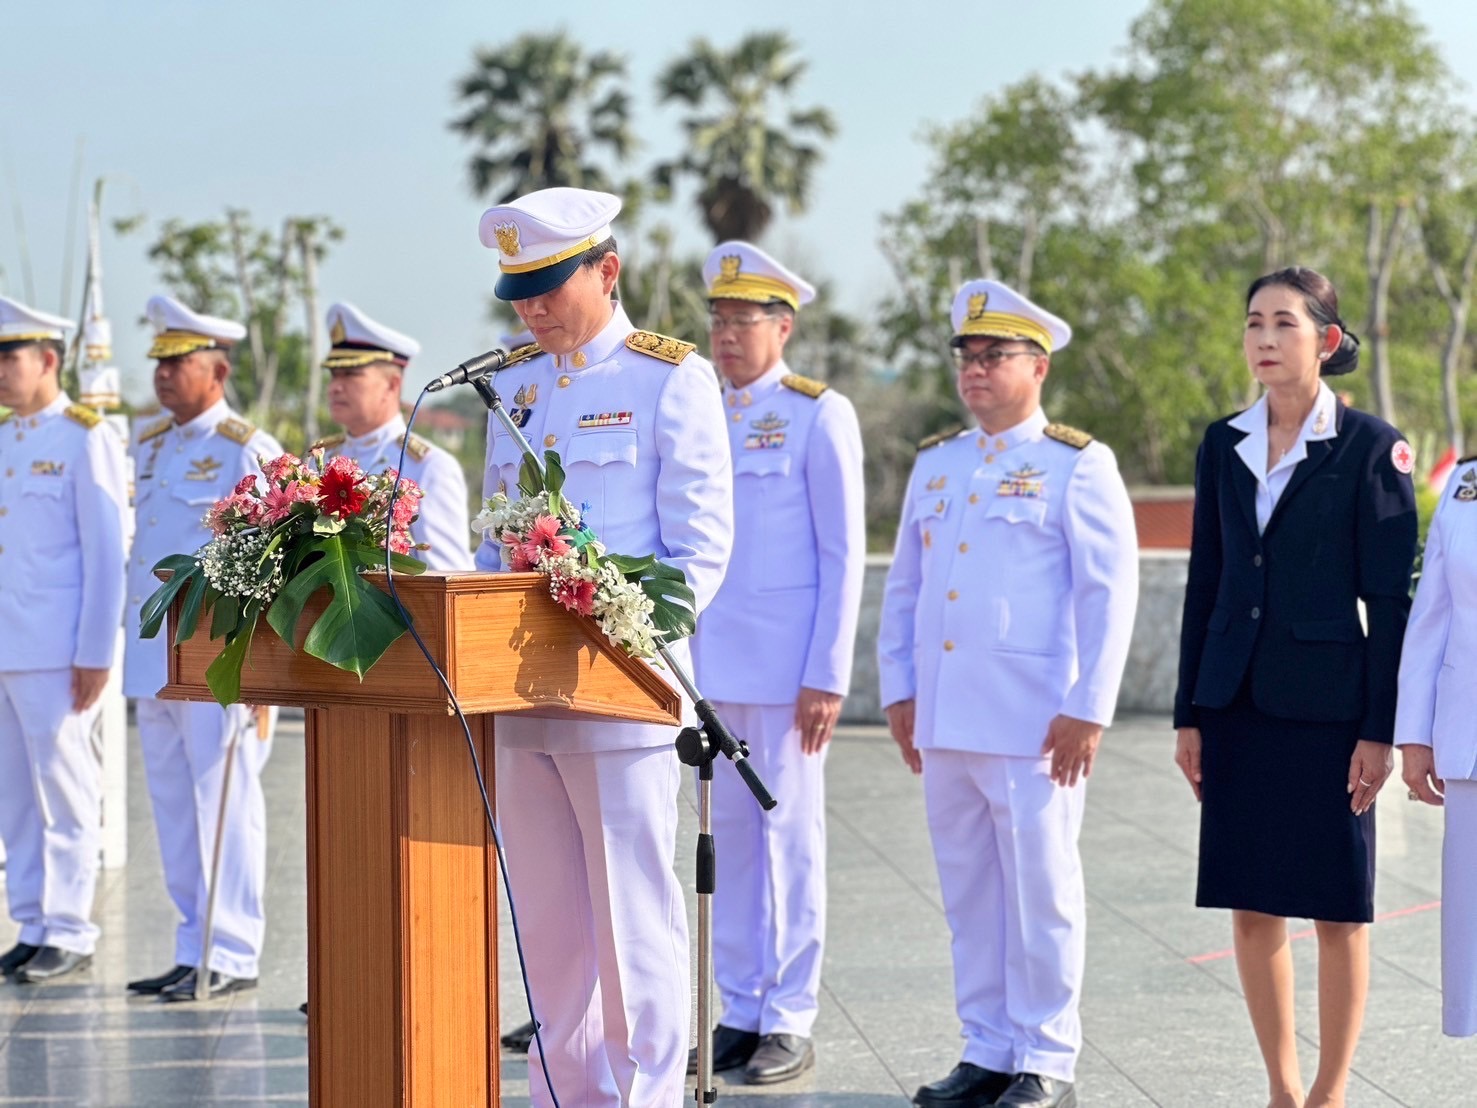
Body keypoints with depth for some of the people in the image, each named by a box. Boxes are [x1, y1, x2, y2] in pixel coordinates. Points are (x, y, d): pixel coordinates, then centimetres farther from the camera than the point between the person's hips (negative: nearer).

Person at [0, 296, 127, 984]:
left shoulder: (87, 440, -6)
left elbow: (106, 554, -9)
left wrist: (95, 655, -13)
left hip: (57, 655, -7)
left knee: (65, 793, -1)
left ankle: (69, 934, 6)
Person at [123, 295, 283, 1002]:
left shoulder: (249, 453, -7)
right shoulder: (149, 448, 16)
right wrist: (134, 648, 17)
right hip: (153, 662, 8)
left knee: (224, 807, -4)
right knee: (173, 810, 10)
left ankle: (230, 956, 1)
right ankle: (195, 949, 17)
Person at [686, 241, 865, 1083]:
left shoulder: (820, 415, -4)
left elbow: (845, 557, -6)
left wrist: (828, 678, -12)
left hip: (784, 667, -5)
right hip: (710, 665, 5)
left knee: (789, 837, 0)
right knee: (729, 839, 8)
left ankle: (791, 1022, 7)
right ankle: (740, 1014, 15)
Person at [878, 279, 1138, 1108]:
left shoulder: (1078, 466, -2)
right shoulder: (936, 464, 15)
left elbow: (1111, 591, -7)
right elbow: (904, 585, 19)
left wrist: (1088, 711, -12)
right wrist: (899, 691, 11)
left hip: (1033, 726, -6)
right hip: (946, 722, 6)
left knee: (1040, 891, 0)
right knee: (970, 891, 10)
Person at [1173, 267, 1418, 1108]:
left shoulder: (1371, 447, -5)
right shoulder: (1224, 445, 8)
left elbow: (1392, 599, -6)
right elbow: (1204, 585, 11)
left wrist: (1380, 730, -10)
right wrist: (1189, 715, 8)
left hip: (1327, 705, -4)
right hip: (1237, 701, 5)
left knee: (1337, 908, 2)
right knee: (1252, 905, 7)